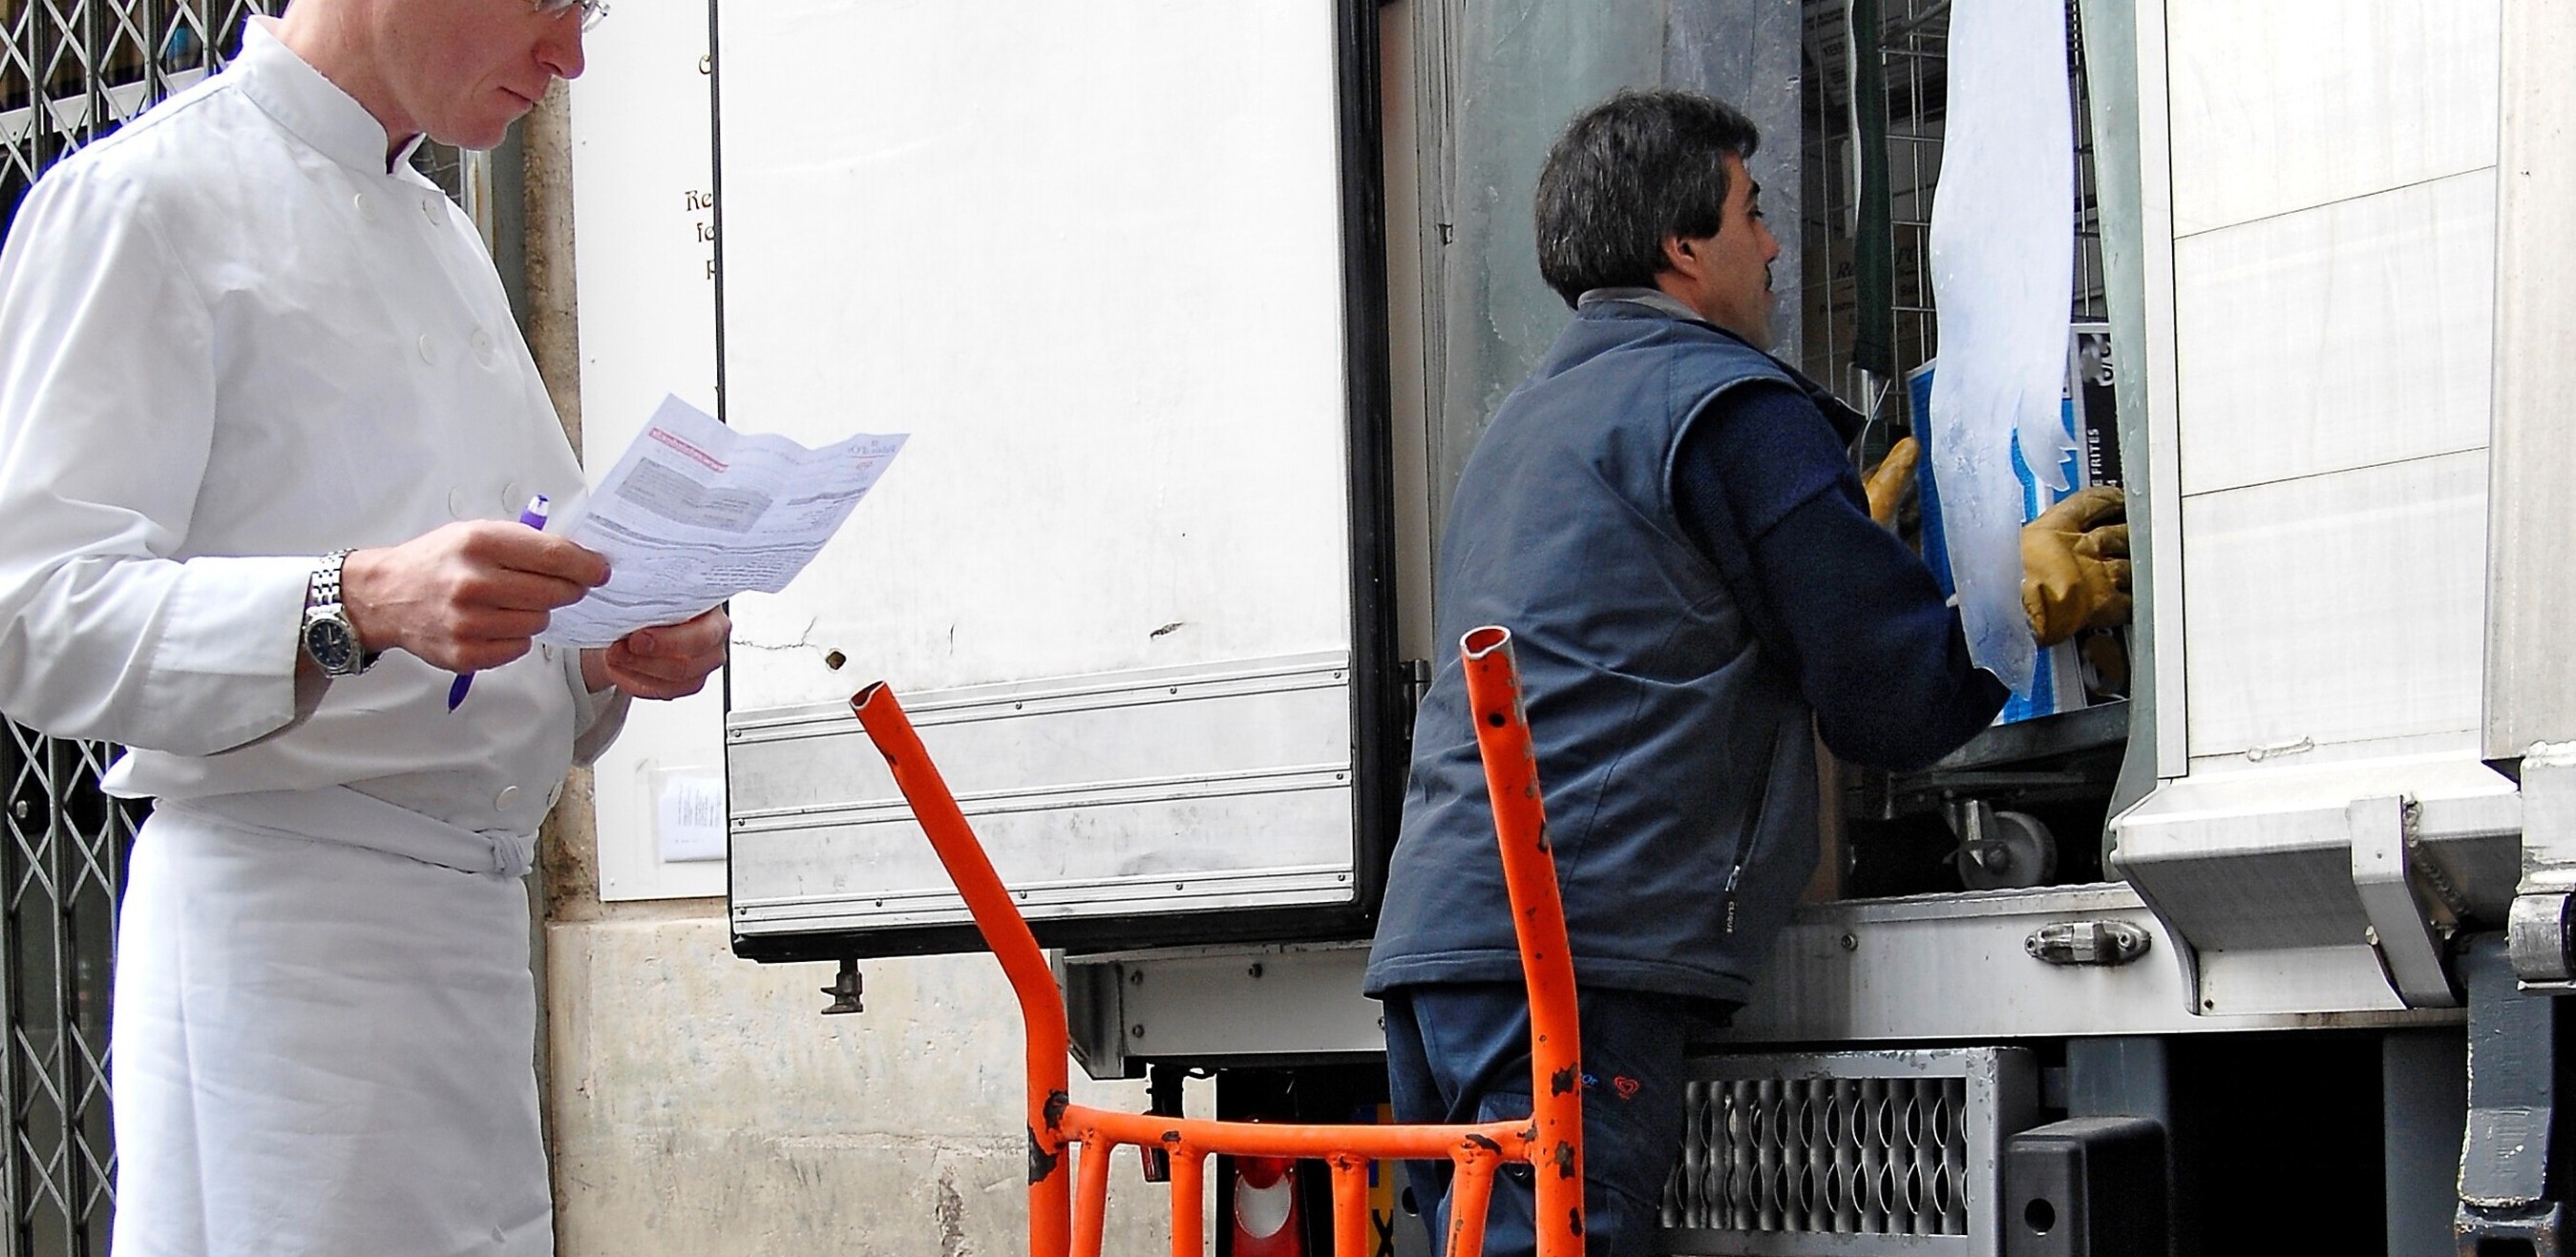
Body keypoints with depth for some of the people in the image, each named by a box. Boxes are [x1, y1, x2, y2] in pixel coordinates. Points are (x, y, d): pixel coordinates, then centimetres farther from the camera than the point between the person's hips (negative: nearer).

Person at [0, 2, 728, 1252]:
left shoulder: (445, 237, 23)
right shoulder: (142, 199, -5)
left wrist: (607, 657, 5)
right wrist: (360, 603, -29)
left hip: (473, 917, 8)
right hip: (277, 911, -8)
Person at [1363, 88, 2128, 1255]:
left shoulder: (1526, 417, 26)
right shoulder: (1729, 404, -2)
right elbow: (1896, 701, -3)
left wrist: (1858, 536, 45)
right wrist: (2035, 593, 14)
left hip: (1431, 937, 9)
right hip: (1576, 955, -9)